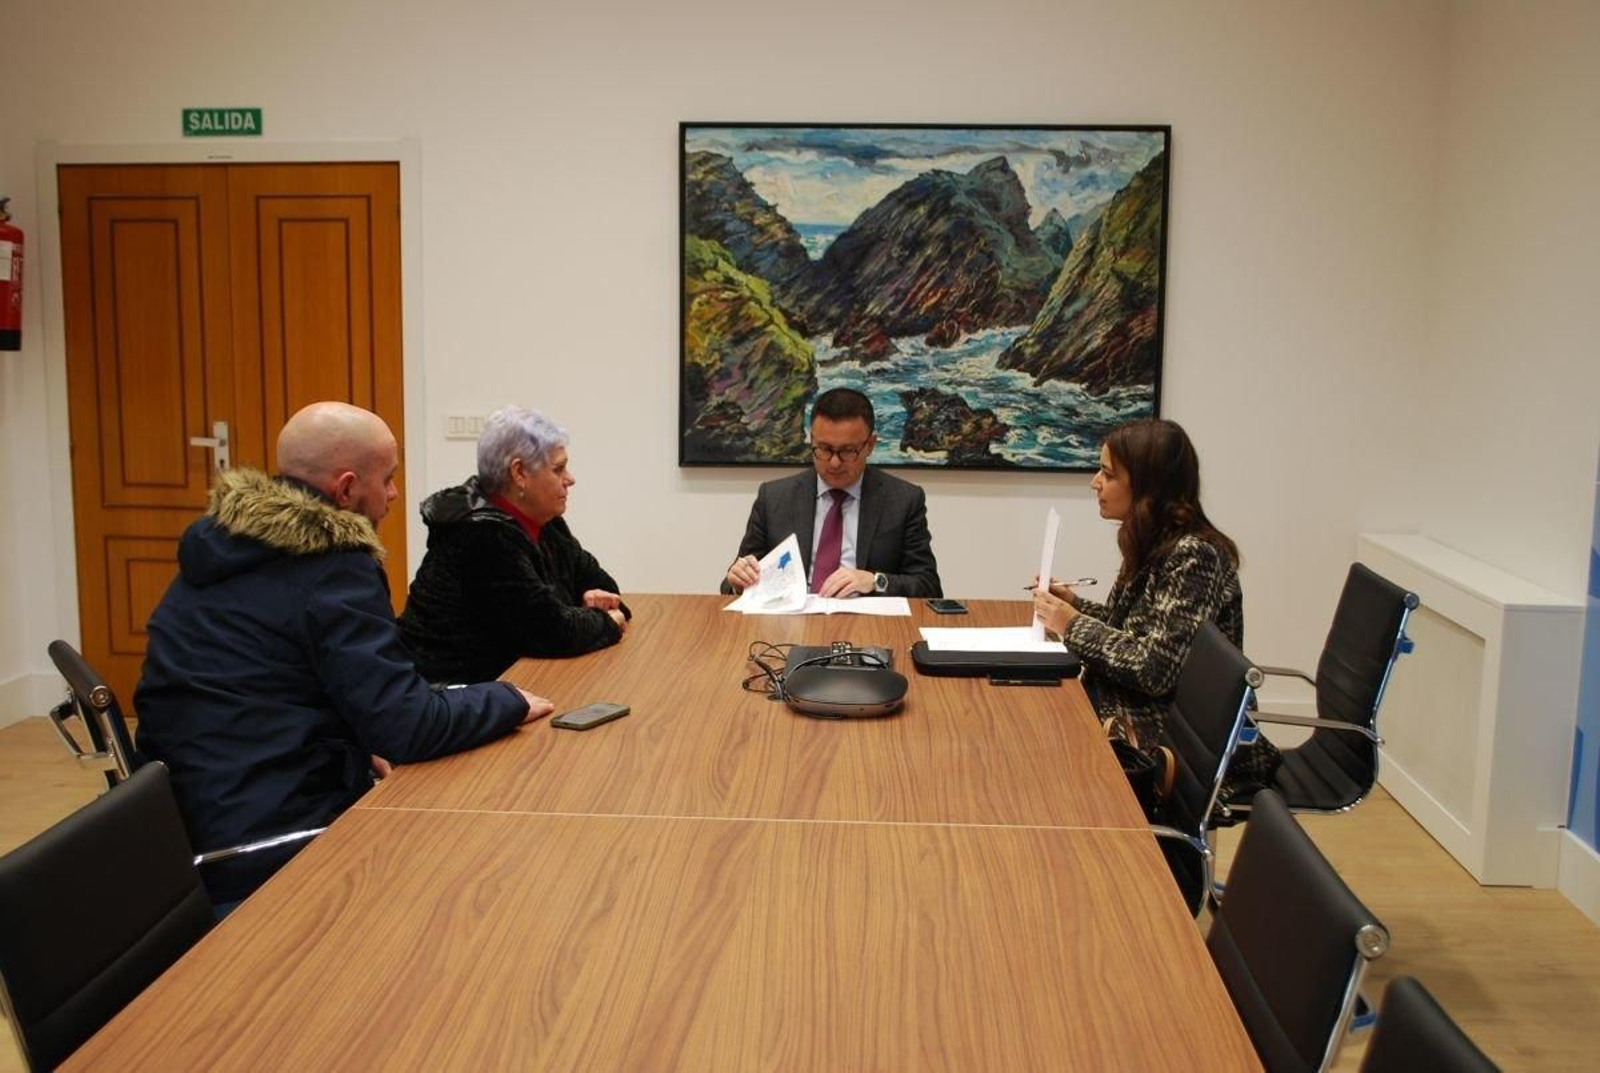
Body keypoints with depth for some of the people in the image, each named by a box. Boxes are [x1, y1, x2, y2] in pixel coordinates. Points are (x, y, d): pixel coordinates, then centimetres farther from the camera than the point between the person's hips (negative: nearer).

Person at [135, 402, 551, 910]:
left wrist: (352, 748, 9)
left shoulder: (216, 546, 9)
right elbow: (409, 727, -20)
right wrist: (511, 700, -3)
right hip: (275, 856, -9)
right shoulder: (333, 568, -17)